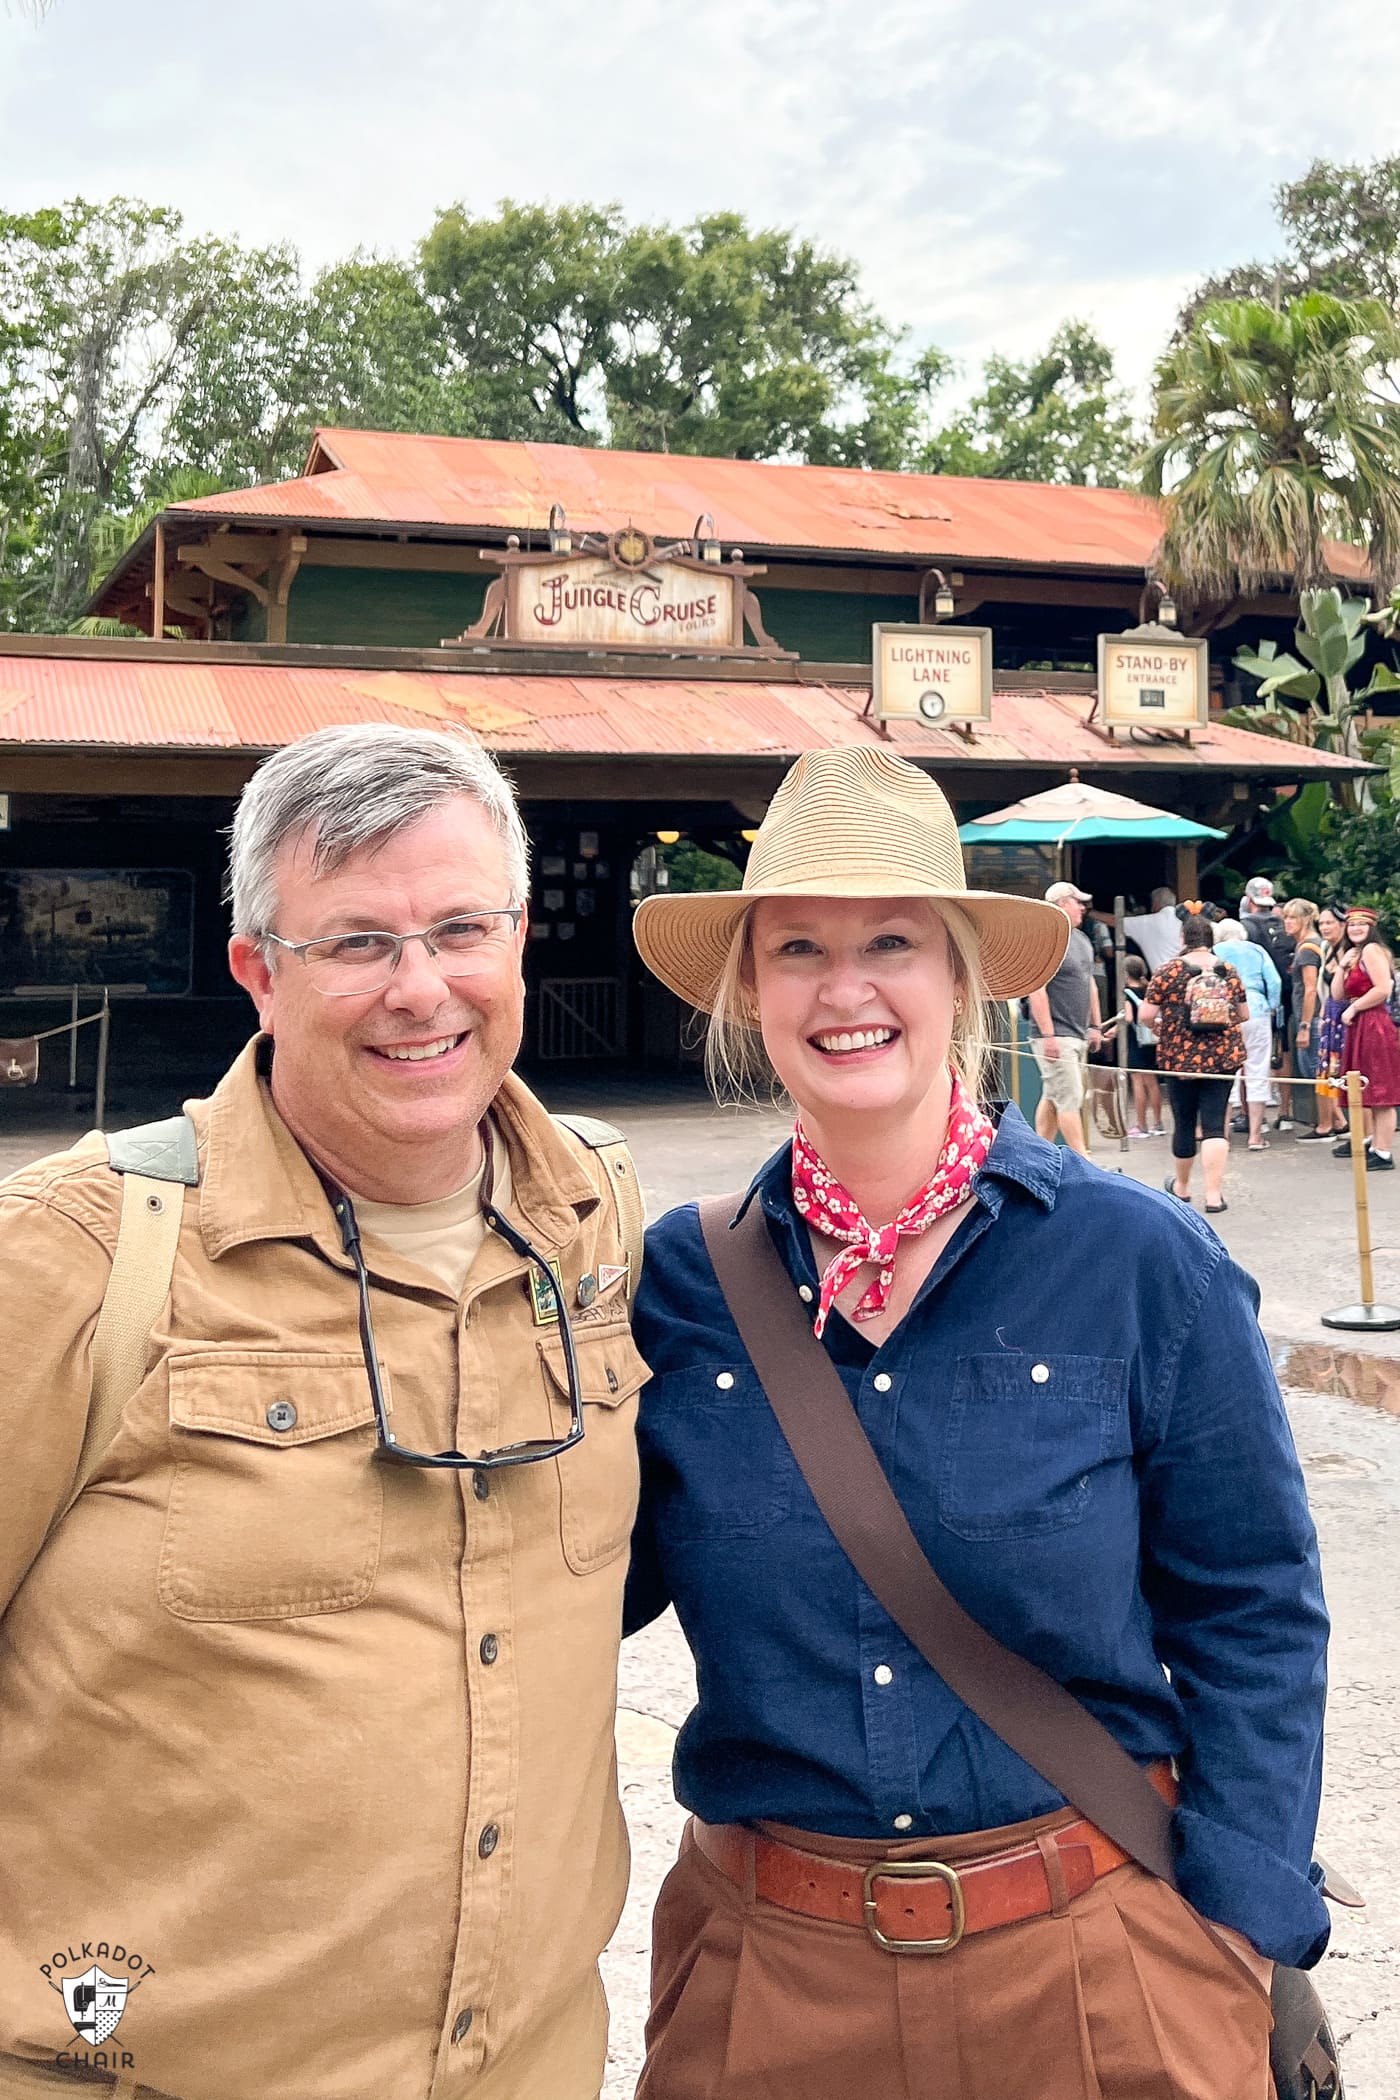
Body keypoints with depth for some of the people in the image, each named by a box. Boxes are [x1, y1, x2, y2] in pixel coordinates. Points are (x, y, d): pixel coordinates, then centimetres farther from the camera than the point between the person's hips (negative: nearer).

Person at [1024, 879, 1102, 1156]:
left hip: (1078, 1035, 9)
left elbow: (1090, 985, 24)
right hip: (1055, 1036, -9)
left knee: (1052, 1097, 13)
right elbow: (1036, 990, -19)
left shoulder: (1082, 939, 16)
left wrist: (1095, 1025, 20)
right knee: (1070, 1097, -9)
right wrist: (1047, 1034, -22)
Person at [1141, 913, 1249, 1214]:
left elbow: (1146, 1014, -7)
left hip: (1180, 1057, -1)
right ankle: (1214, 1194, -8)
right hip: (1224, 1056, 1)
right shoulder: (1229, 971, 2)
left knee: (1184, 1122, 12)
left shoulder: (1169, 972, -6)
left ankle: (1182, 1186, 30)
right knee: (1214, 1123, -1)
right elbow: (1244, 1013, 9)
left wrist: (1162, 1029, 14)